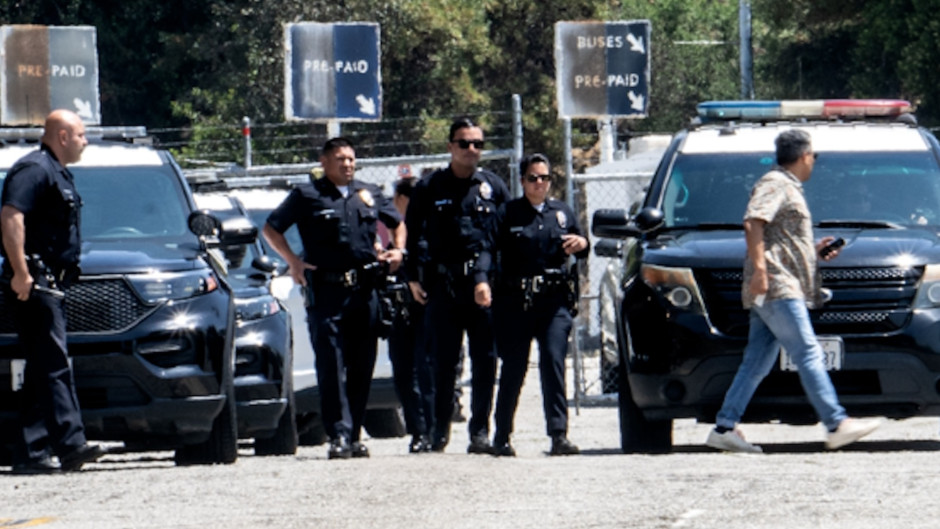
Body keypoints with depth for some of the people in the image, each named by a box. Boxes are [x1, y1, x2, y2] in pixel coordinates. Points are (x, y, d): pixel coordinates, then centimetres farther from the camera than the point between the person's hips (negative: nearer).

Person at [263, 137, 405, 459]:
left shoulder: (369, 194, 17)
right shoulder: (307, 196, 5)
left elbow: (397, 223, 30)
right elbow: (271, 229, 8)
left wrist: (398, 251, 11)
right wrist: (292, 261, -4)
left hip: (364, 289, 4)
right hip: (326, 290, -4)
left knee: (362, 367, 4)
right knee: (331, 366, -9)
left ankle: (354, 435, 10)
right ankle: (339, 435, -12)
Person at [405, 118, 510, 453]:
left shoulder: (493, 187, 9)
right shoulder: (430, 187, 7)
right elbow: (411, 234, 11)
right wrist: (412, 278, 4)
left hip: (484, 281, 0)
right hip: (443, 283, 0)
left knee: (485, 361, -3)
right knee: (443, 360, 2)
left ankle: (480, 430, 0)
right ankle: (440, 427, 14)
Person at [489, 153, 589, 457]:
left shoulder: (562, 213, 16)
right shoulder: (507, 214, 5)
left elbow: (580, 252, 23)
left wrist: (582, 244, 0)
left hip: (554, 300, 2)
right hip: (515, 302, -2)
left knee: (553, 362, -12)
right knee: (513, 369, 4)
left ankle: (558, 433, -16)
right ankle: (502, 437, 17)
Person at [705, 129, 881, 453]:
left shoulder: (790, 189, 25)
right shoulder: (775, 184, -6)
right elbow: (753, 222, -20)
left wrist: (814, 251, 23)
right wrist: (759, 268, -28)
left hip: (774, 292, 10)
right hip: (777, 288, -10)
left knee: (757, 363, 6)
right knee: (809, 355, -12)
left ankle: (724, 428, 4)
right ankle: (837, 425, -15)